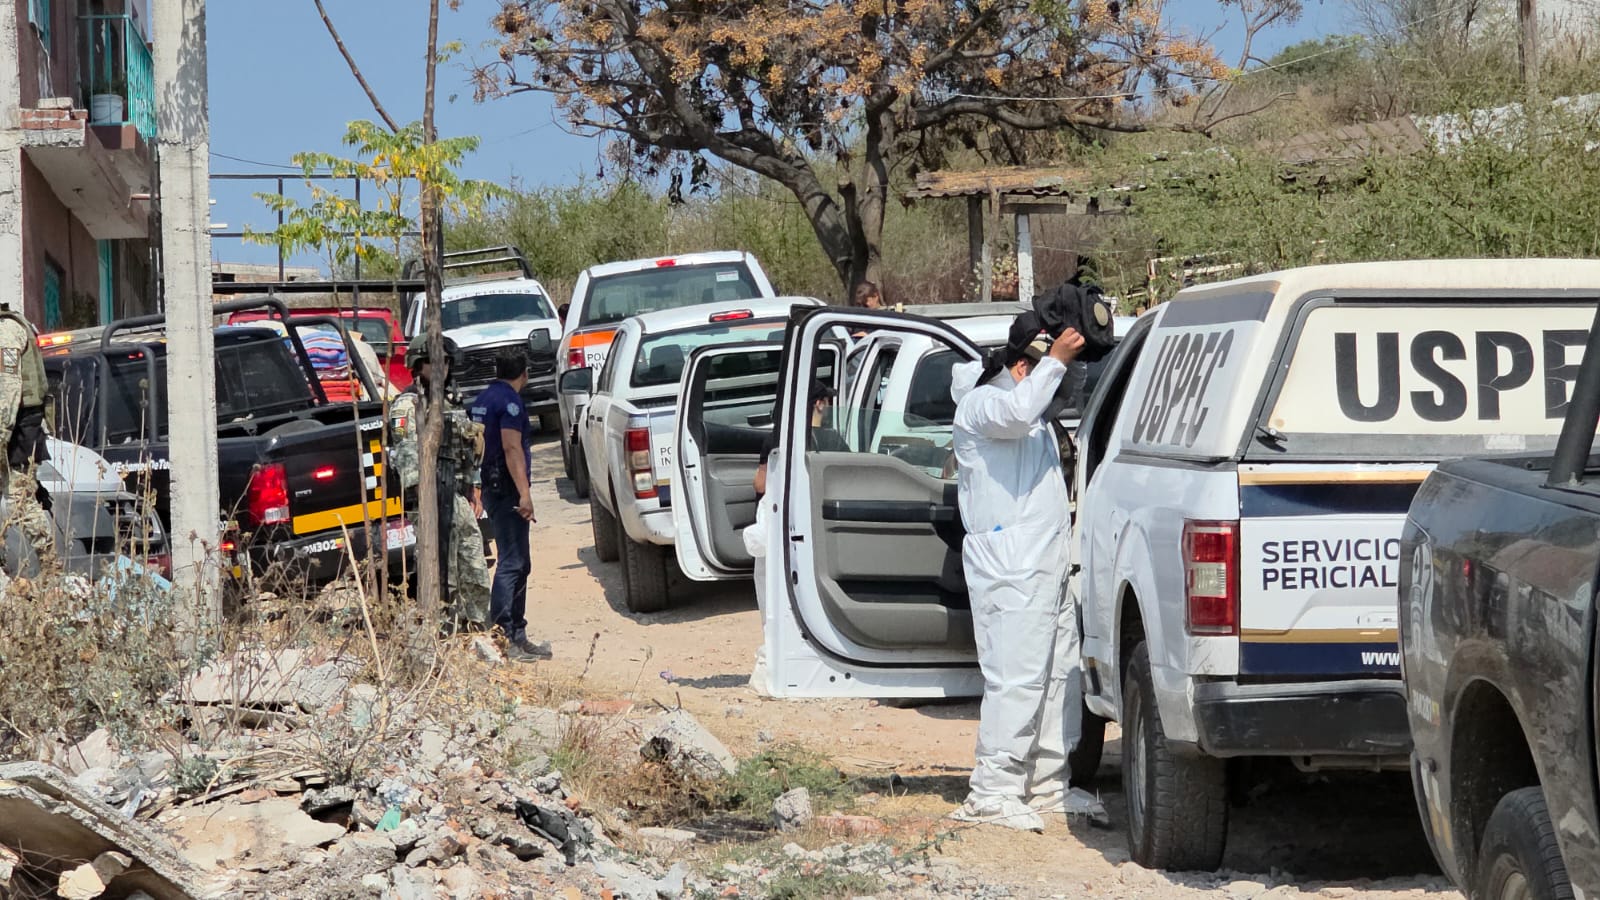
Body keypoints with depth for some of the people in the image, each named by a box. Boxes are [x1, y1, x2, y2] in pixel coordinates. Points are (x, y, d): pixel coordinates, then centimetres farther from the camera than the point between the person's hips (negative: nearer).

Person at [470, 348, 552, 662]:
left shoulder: (483, 399, 15)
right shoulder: (510, 401, -14)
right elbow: (511, 448, -22)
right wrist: (524, 494, -27)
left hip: (491, 488, 10)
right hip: (506, 490, -10)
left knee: (518, 564, 15)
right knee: (511, 563, -11)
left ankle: (517, 636, 19)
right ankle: (503, 637, -16)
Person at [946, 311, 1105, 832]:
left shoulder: (1038, 416, 26)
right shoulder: (981, 404, -4)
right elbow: (1016, 413, -26)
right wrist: (1056, 360, -19)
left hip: (1048, 564, 10)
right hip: (1008, 566, -10)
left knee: (1060, 676, 10)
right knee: (1015, 677, -14)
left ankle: (1046, 785, 16)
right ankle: (992, 794, -13)